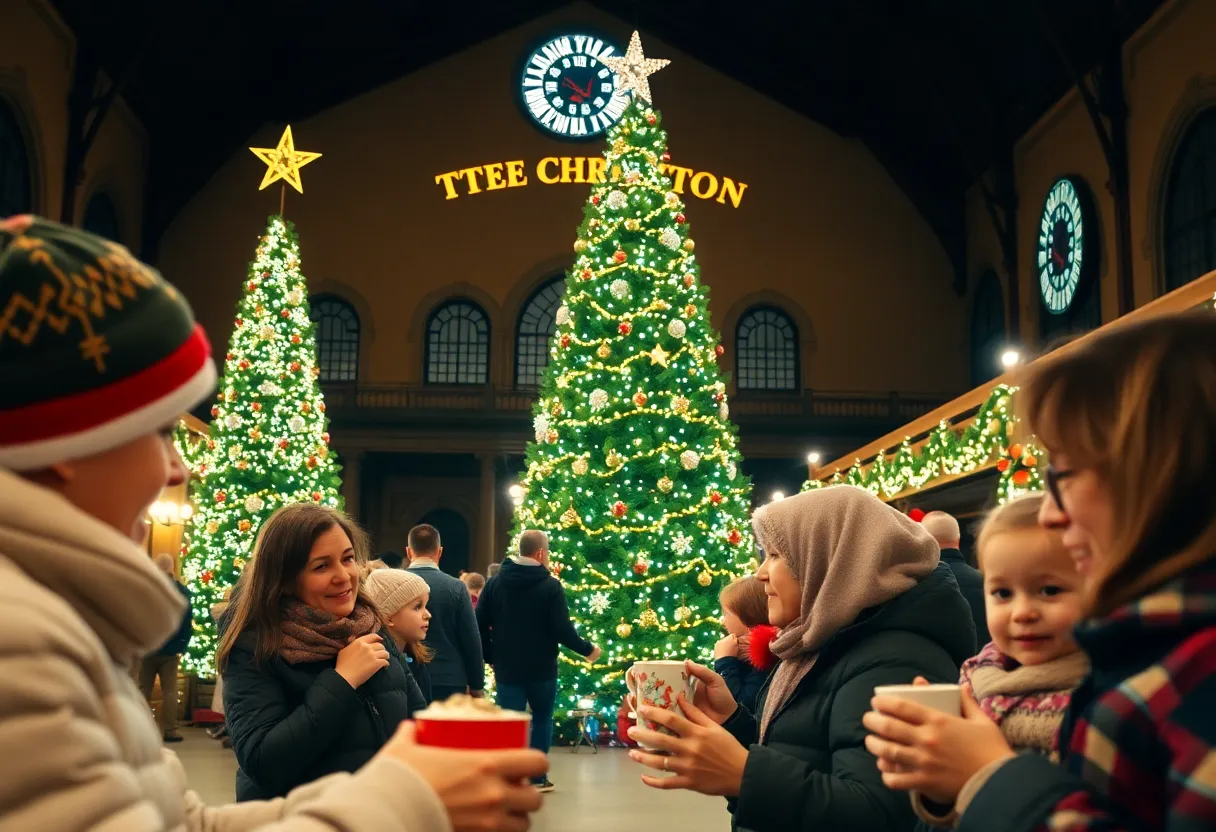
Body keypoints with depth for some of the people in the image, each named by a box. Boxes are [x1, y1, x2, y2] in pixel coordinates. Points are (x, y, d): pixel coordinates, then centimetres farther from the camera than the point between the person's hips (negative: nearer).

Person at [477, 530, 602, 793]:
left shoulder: (495, 583, 1)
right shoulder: (551, 586, -11)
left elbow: (480, 626, 3)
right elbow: (563, 631, -15)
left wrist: (491, 658, 16)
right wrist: (588, 649, 1)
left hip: (507, 668, 2)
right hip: (541, 668, -2)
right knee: (542, 719, 18)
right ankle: (537, 777, 22)